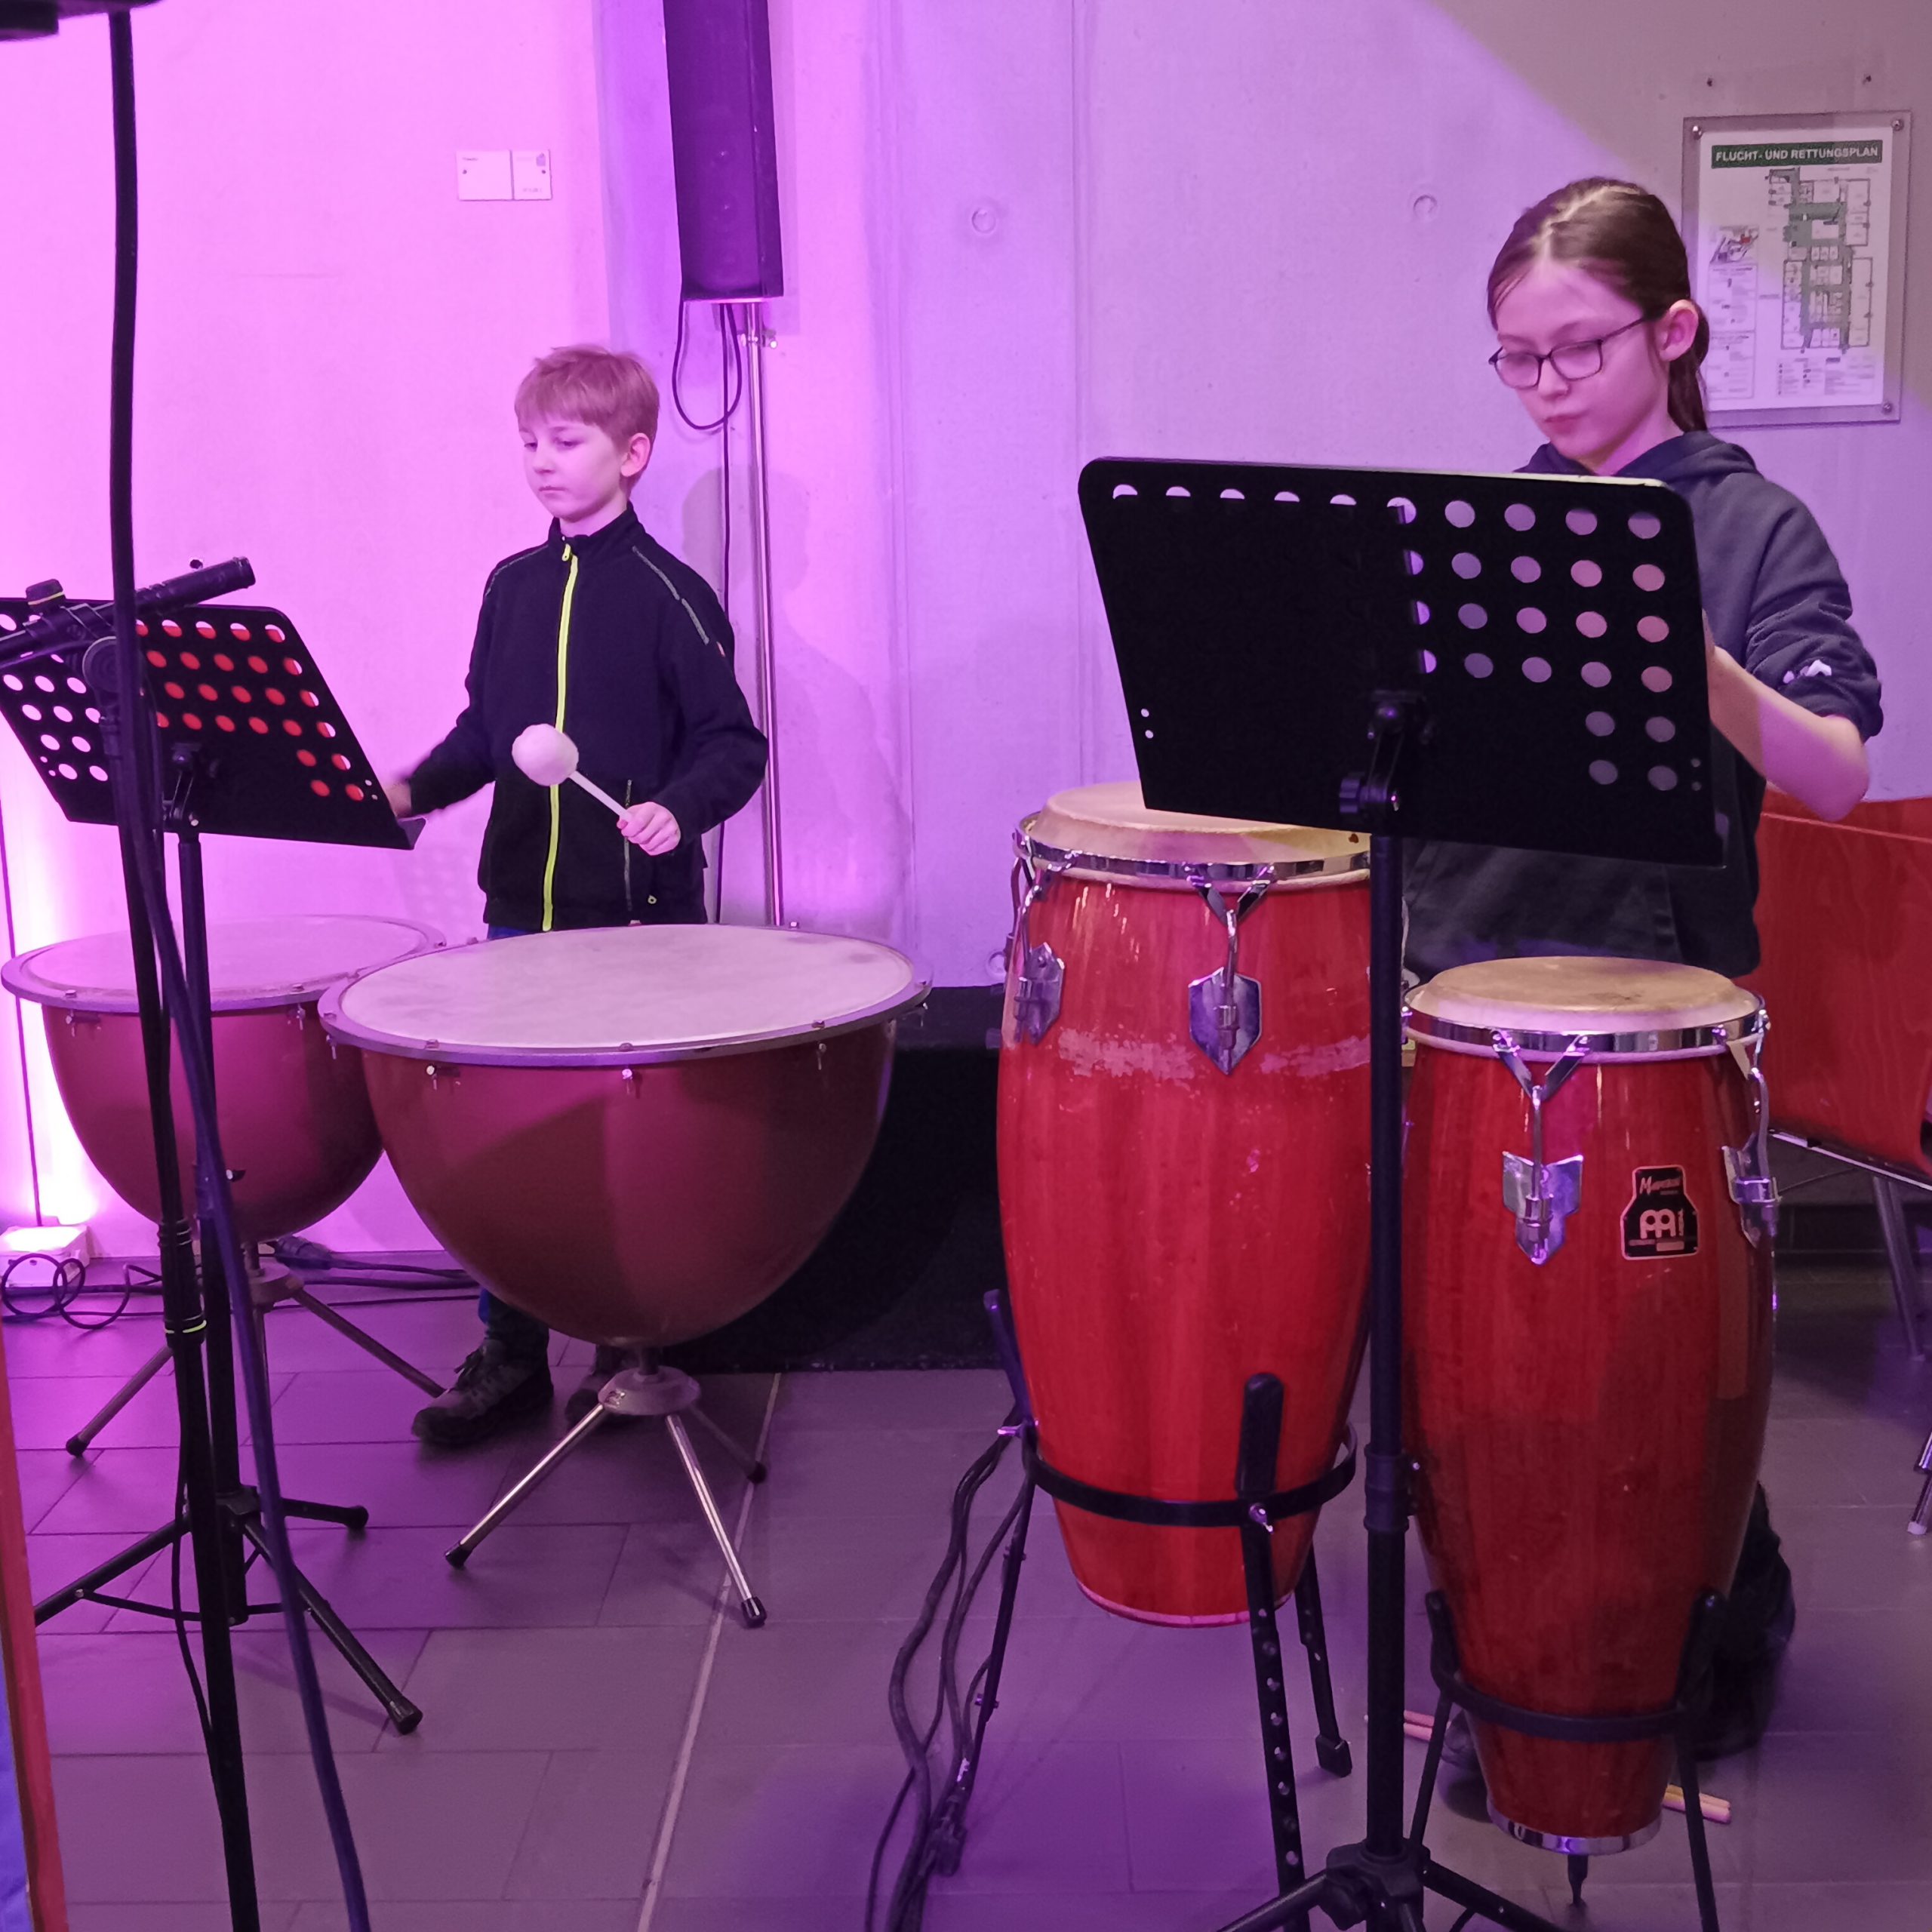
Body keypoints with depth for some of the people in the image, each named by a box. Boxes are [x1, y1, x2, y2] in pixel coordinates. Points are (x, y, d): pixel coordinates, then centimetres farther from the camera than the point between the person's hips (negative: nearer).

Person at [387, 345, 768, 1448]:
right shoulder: (512, 588, 11)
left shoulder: (668, 596, -7)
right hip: (523, 907, 5)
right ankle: (511, 1351, 21)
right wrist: (416, 789, 2)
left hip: (641, 913, -5)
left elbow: (733, 744, -7)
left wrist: (677, 809, -25)